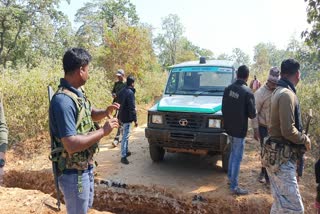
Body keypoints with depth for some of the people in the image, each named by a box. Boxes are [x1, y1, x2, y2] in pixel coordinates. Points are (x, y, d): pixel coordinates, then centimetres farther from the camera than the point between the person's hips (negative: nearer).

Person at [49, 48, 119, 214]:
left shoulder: (79, 92, 2)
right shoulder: (63, 100, -28)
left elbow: (91, 114, 18)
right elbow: (71, 145, -33)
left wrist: (106, 112, -3)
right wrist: (103, 131, -24)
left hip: (86, 167, 9)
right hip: (73, 173, -9)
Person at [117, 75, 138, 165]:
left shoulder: (122, 91, 10)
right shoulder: (130, 93, -18)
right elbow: (132, 108, -21)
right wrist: (135, 119, -18)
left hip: (122, 116, 9)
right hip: (127, 118, -9)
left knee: (126, 135, 21)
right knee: (125, 136, -7)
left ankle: (126, 151, 32)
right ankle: (123, 156, -4)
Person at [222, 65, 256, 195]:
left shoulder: (228, 89, -1)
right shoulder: (247, 92, -19)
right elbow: (252, 114, -14)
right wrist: (245, 113, 7)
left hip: (229, 127, 6)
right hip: (239, 130, -6)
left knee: (233, 152, 24)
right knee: (237, 157, 3)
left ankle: (230, 178, 35)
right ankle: (234, 187, 11)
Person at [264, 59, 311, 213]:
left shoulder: (278, 91, 14)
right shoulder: (287, 94, -18)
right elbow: (288, 131, -23)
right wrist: (305, 140, -6)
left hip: (278, 154, 10)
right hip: (281, 157, -10)